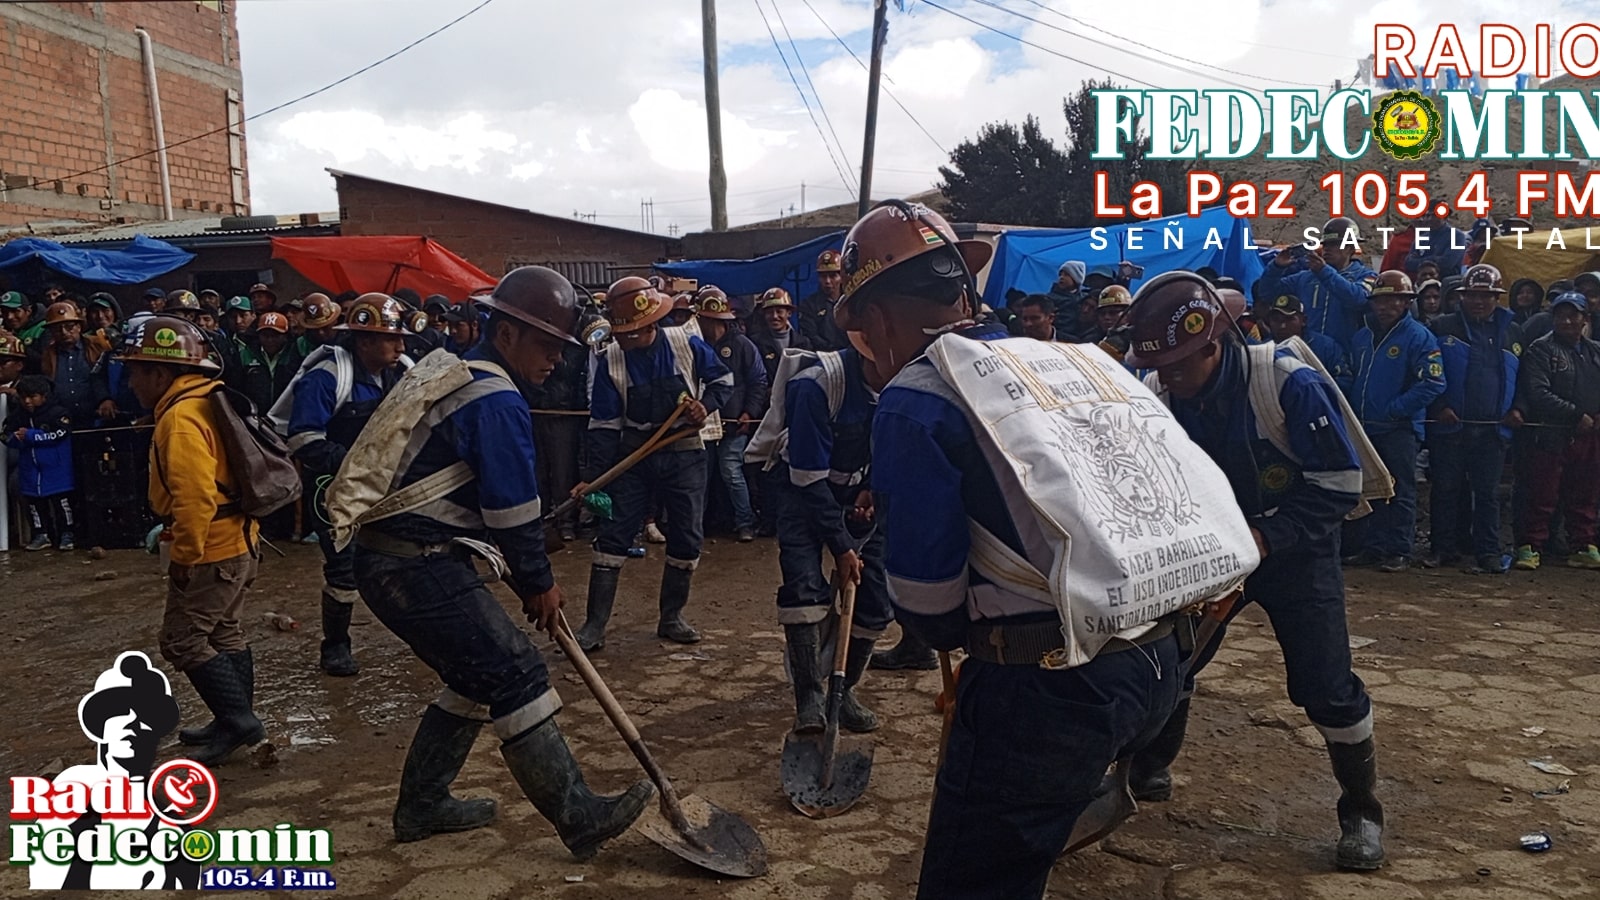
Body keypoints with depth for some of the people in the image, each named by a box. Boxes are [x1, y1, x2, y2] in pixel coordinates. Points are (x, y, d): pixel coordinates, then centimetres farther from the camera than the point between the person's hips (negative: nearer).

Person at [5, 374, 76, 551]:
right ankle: (41, 534, 22)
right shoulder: (17, 417, 5)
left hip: (55, 469, -5)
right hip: (30, 469, 5)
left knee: (61, 501, 1)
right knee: (34, 503, 12)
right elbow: (8, 437, 2)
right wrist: (17, 438, -21)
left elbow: (58, 434, -21)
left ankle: (66, 534, 11)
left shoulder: (58, 412, -10)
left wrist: (30, 436, -19)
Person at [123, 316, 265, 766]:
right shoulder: (204, 401, 11)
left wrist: (185, 555, -18)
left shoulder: (181, 418, -21)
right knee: (223, 632, 18)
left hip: (212, 551, -10)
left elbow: (195, 496, -28)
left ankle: (238, 719, 3)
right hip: (237, 541, 10)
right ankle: (237, 722, 27)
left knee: (182, 639, 0)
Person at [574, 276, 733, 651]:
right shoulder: (610, 361, -9)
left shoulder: (686, 344, -10)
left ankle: (671, 618, 21)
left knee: (687, 536, 5)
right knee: (613, 533, -4)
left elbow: (723, 378, 6)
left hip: (683, 455, 0)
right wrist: (595, 475, -15)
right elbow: (604, 424, -7)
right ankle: (595, 624, 3)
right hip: (633, 456, 0)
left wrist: (707, 405, -15)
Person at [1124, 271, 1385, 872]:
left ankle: (1361, 811, 16)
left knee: (1325, 687, -8)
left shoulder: (1290, 385, -27)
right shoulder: (1157, 396, -15)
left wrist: (1265, 537, -28)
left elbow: (1339, 485, -21)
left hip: (1293, 549, -4)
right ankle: (1149, 767, 30)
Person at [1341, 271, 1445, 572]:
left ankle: (1399, 552, 6)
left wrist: (1394, 408, -17)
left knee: (1400, 492, 0)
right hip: (1363, 427, 6)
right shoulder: (1362, 336, 13)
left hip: (1399, 428, -6)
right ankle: (1369, 547, 20)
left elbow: (1432, 383, -16)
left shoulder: (1419, 337, -7)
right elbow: (1352, 378, 21)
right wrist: (1348, 405, 2)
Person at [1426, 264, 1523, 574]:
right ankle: (1444, 548, 13)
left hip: (1493, 429, 2)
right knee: (1445, 490, 4)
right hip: (1449, 426, -2)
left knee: (1488, 493, 4)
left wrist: (1517, 409, 2)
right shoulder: (1443, 327, 3)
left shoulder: (1512, 332, 12)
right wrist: (1438, 408, -11)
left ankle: (1488, 552, 7)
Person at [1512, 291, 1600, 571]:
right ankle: (1529, 548, 2)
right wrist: (1577, 415, -16)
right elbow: (1539, 394, -13)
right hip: (1551, 435, -5)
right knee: (1542, 496, -3)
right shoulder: (1541, 350, -3)